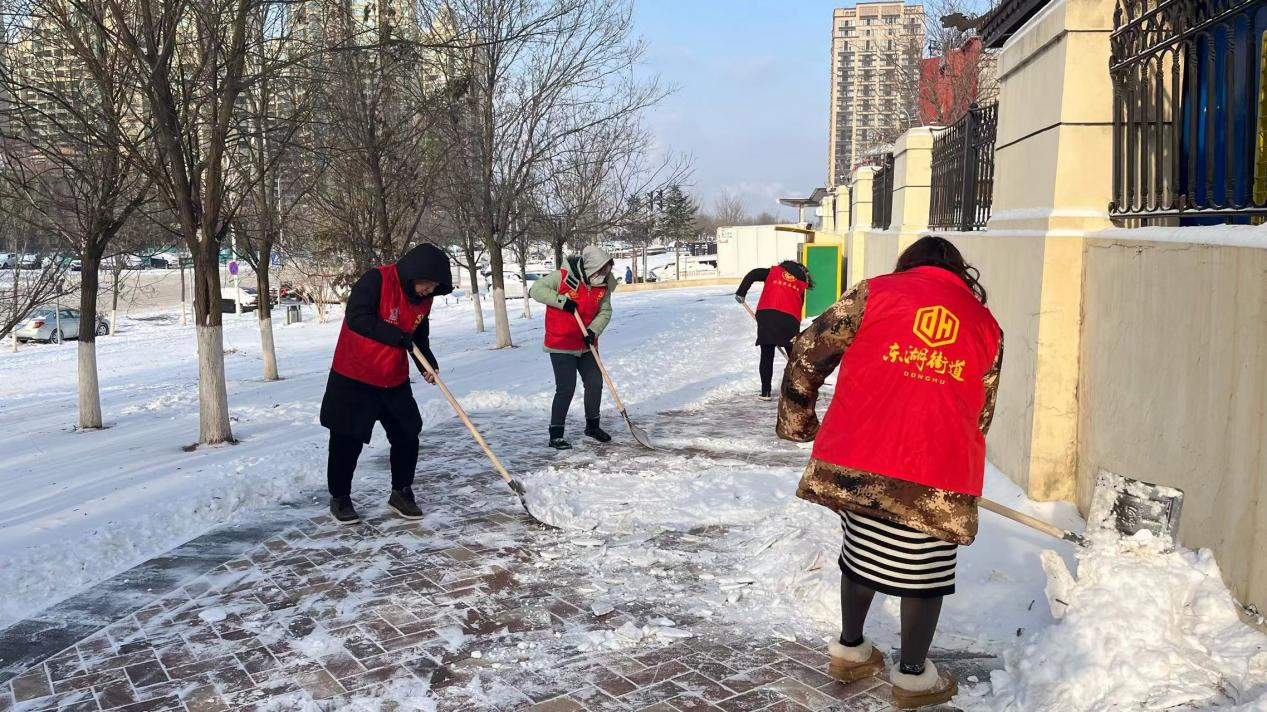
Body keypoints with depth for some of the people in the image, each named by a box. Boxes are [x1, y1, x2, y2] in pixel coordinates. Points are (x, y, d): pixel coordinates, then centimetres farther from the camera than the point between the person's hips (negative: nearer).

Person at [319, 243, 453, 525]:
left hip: (395, 381, 6)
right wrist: (398, 337, -26)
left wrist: (428, 364, -5)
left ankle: (401, 493, 24)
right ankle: (339, 498, 22)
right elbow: (356, 318, -29)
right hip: (353, 379, -6)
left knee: (407, 438, 7)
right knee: (347, 441, 5)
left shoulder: (423, 298, 1)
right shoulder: (376, 280, -20)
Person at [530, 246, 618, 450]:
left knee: (595, 383, 11)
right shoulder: (563, 277, -19)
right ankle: (556, 435, 4)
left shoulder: (603, 285, -3)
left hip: (586, 344, 6)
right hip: (561, 345, -6)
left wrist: (593, 330, -18)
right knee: (566, 389, -8)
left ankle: (592, 426, 32)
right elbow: (536, 289, -17)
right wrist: (561, 300, -26)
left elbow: (605, 312, -1)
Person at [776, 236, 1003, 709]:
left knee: (861, 551, 22)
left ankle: (850, 650, 36)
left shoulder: (874, 293, 7)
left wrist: (798, 422, 17)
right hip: (937, 474, -1)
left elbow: (807, 353, 4)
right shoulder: (987, 326, 14)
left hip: (855, 460, 1)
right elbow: (981, 416, 18)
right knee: (925, 572, 15)